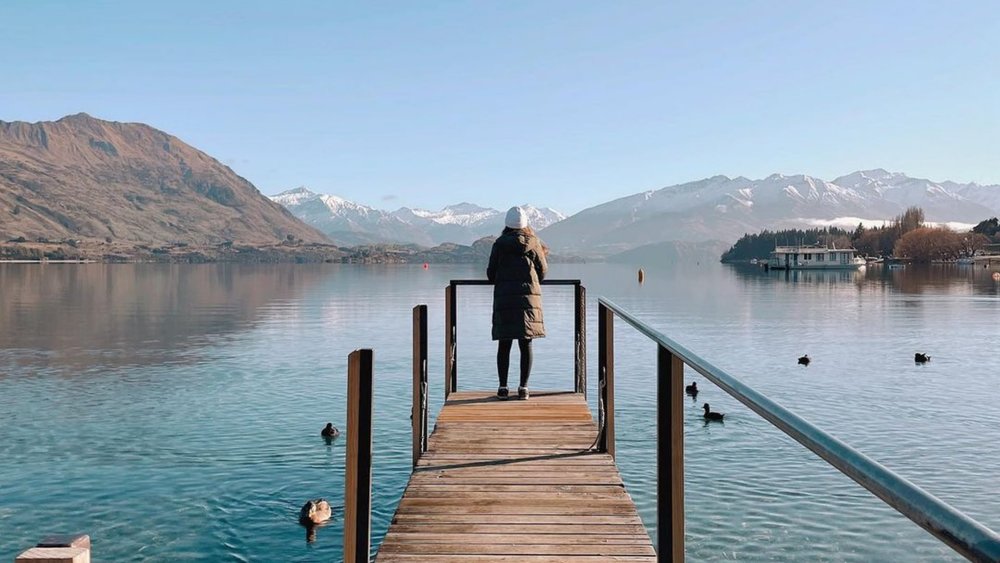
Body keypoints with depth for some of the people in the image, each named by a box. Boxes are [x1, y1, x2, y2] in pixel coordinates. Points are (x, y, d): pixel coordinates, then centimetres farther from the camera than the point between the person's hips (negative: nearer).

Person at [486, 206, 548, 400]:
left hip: (504, 298, 0)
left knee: (504, 345, 5)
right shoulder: (533, 243, 2)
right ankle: (523, 387, 4)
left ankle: (503, 387, 6)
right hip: (529, 297, 0)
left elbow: (491, 273, 4)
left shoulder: (499, 244, 1)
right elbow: (543, 271, 10)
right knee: (526, 344, 4)